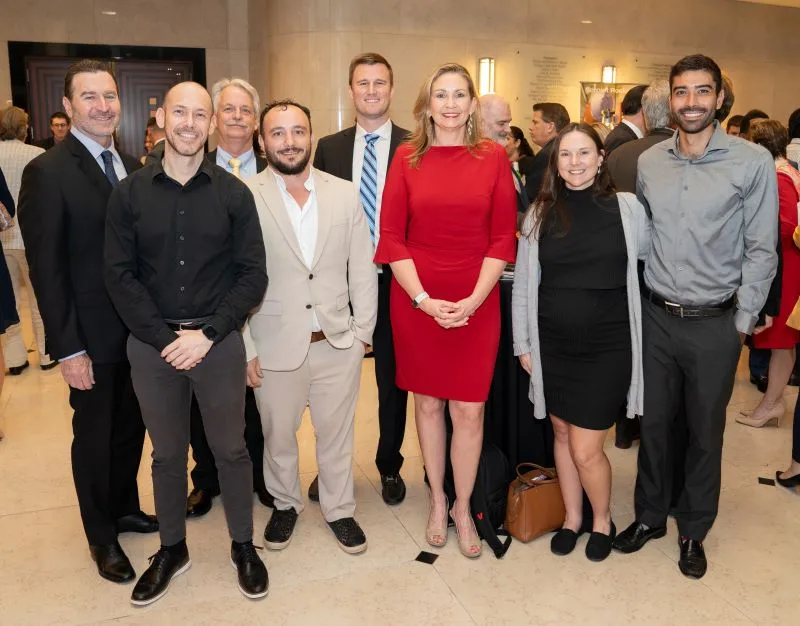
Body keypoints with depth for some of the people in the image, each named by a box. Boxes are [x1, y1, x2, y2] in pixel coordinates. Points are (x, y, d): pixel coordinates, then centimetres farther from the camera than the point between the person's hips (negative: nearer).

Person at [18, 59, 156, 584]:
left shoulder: (133, 166, 6)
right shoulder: (47, 173, -13)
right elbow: (46, 269, -14)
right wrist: (68, 348, -15)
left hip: (140, 328, 6)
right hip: (92, 334, -5)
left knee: (132, 426, 18)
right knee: (94, 434, 11)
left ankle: (125, 506, 41)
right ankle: (102, 536, 31)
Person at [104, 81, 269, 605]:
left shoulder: (234, 194, -2)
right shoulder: (129, 194, 1)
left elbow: (253, 275, -5)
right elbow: (120, 276, -2)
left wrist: (206, 334, -13)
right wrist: (166, 338, -10)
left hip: (218, 340, -1)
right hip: (152, 344, 1)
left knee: (231, 449, 10)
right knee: (167, 453, 15)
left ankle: (243, 545, 30)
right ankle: (172, 548, 35)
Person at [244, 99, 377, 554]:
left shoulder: (344, 194, 1)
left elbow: (363, 269, 4)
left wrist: (363, 331, 2)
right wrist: (246, 347, -7)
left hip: (339, 342, 2)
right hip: (276, 345, -1)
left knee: (337, 434, 16)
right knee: (278, 435, 17)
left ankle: (340, 509, 37)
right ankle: (286, 504, 42)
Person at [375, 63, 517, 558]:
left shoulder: (494, 157, 1)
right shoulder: (407, 157, 2)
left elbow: (504, 237, -1)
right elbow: (391, 235, 0)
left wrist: (472, 300, -11)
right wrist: (422, 298, -10)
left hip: (476, 301, 0)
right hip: (416, 300, 1)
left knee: (470, 409, 3)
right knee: (427, 402, 12)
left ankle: (462, 507, 25)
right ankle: (438, 500, 32)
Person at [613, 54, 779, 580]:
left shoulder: (753, 162, -8)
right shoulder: (649, 162, 4)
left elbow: (761, 250, -6)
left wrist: (743, 322, -7)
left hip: (714, 323, -3)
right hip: (656, 317, 3)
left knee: (705, 431, 11)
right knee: (654, 422, 14)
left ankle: (694, 530, 31)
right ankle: (650, 515, 34)